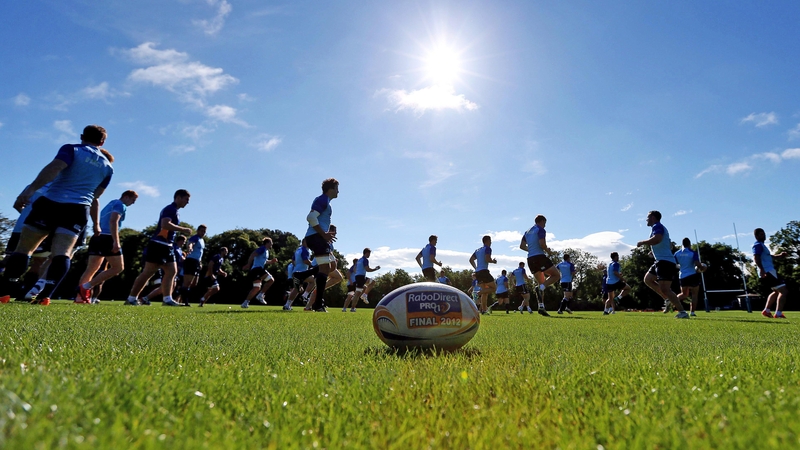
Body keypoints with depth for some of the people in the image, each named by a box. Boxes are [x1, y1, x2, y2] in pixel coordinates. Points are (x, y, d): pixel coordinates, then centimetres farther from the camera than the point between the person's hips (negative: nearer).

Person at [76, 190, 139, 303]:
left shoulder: (110, 204, 28)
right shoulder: (120, 205, -2)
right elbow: (113, 221, -17)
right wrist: (116, 241, -25)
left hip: (97, 237, 10)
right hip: (107, 238, -10)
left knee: (91, 269, 10)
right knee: (118, 267, -6)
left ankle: (80, 296, 5)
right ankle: (86, 287, -11)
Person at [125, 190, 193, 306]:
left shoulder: (174, 211, 20)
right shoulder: (170, 209, -11)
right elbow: (165, 224, -25)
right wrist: (183, 229, -19)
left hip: (166, 246, 10)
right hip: (158, 244, -10)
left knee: (172, 271, 6)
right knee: (148, 272, -7)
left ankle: (167, 299, 4)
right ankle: (131, 299, 1)